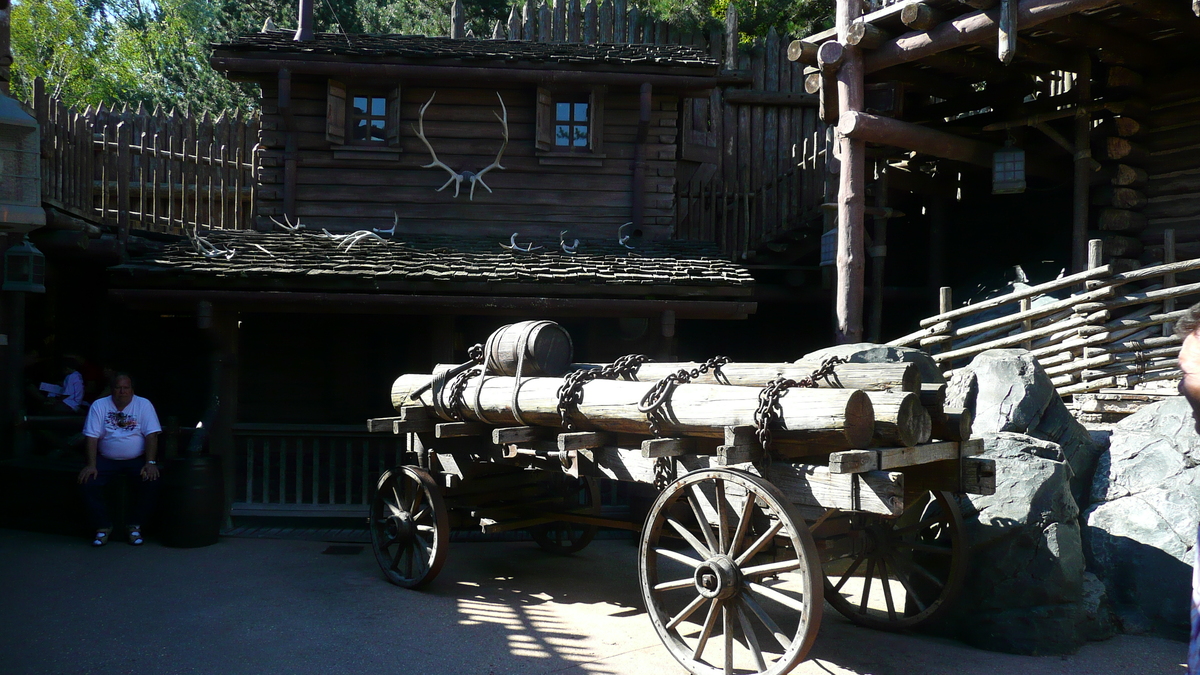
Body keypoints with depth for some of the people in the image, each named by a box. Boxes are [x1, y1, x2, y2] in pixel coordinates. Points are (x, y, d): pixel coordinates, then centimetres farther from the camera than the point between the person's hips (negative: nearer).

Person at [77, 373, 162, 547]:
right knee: (88, 483, -24)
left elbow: (152, 435, -10)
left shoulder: (143, 405, -3)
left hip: (137, 459, -1)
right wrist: (91, 465, -17)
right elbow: (92, 437, -6)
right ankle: (103, 526, -4)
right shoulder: (99, 405, -1)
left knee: (151, 481, -27)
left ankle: (135, 526, -8)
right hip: (107, 460, 1)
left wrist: (150, 463, -22)